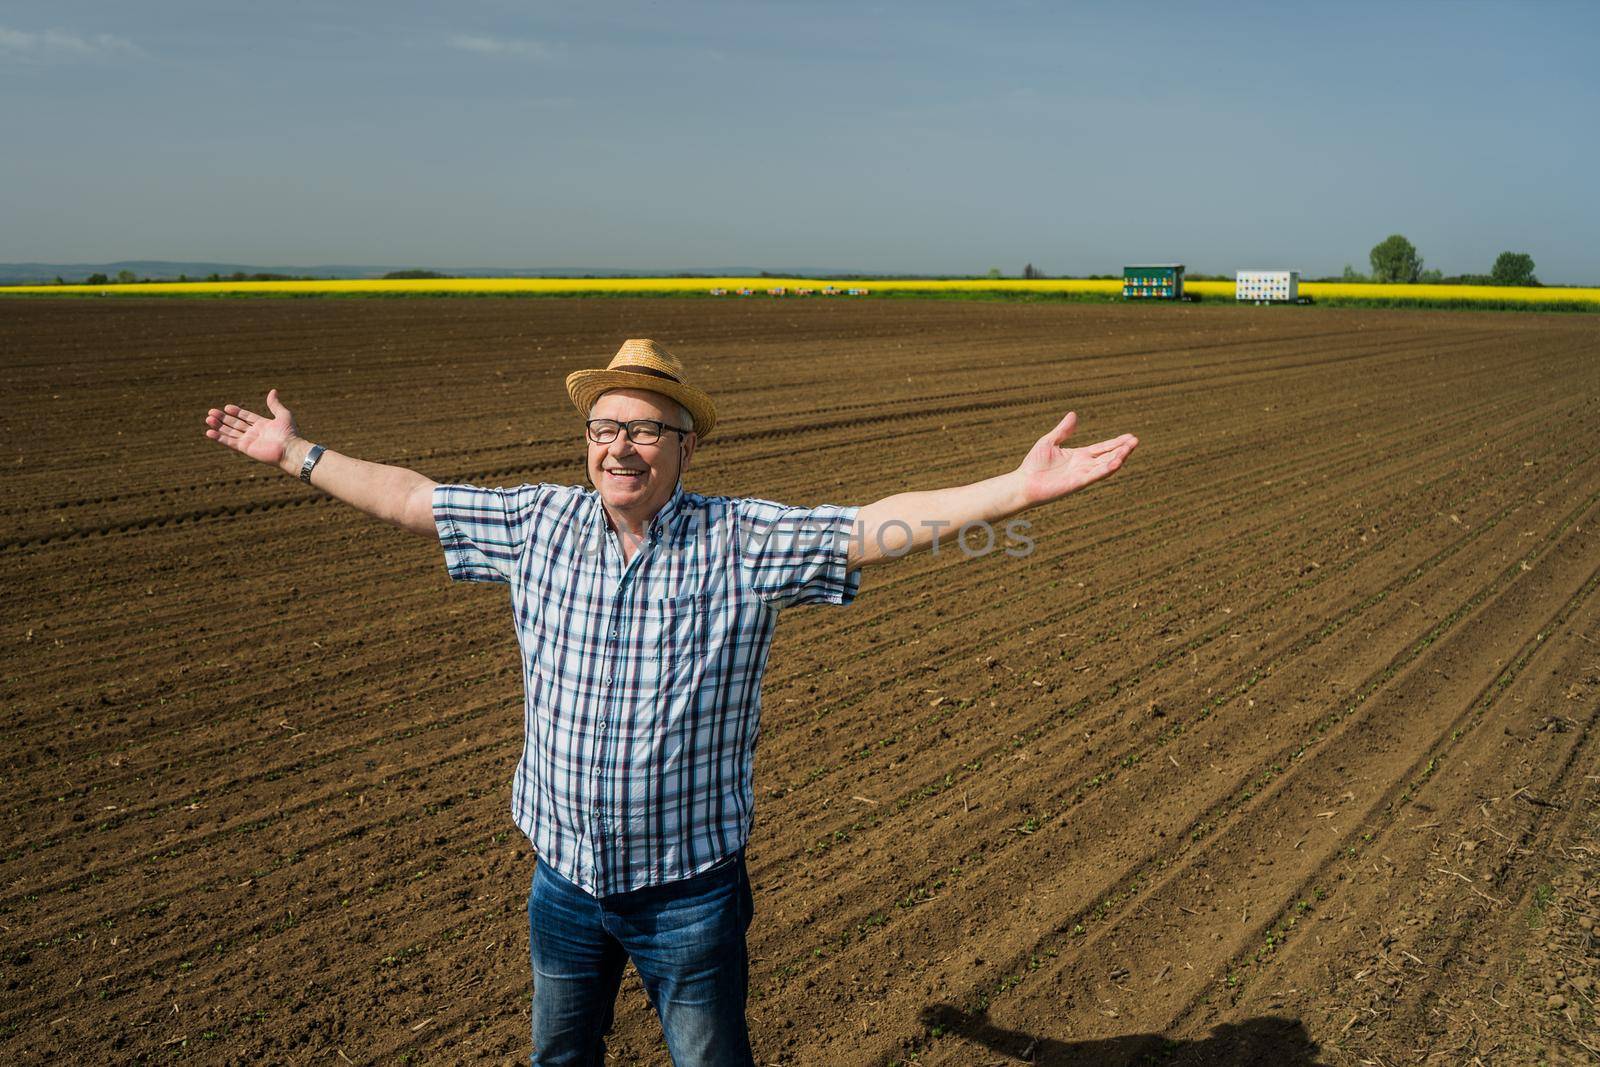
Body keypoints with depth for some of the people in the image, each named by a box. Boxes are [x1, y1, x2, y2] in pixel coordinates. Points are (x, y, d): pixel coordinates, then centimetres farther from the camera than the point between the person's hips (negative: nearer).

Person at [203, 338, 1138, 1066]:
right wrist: (298, 453, 13)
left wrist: (1022, 487, -32)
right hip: (565, 875, 4)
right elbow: (411, 498, 8)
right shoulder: (537, 524, -4)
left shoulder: (743, 542, -15)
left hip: (690, 888, -3)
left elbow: (884, 525, -22)